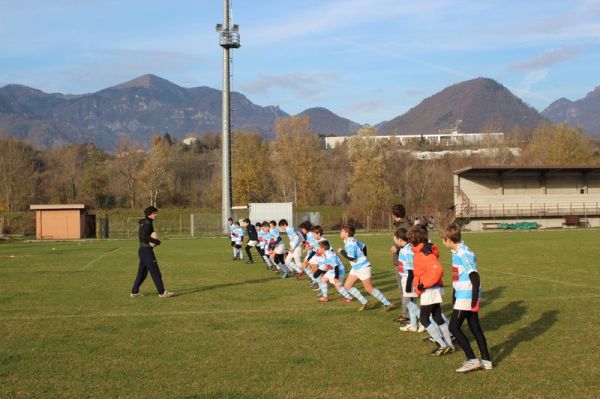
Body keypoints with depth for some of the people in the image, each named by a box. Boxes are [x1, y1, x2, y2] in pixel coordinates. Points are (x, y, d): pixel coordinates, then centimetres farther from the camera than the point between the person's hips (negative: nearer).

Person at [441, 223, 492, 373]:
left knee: (454, 327, -6)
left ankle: (472, 360, -3)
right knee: (474, 328, 14)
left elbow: (475, 277, -22)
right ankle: (486, 361, 20)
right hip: (462, 296, 10)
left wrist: (474, 300, -22)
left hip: (467, 297, -10)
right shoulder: (456, 252, 10)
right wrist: (454, 296, 21)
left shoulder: (464, 254, -20)